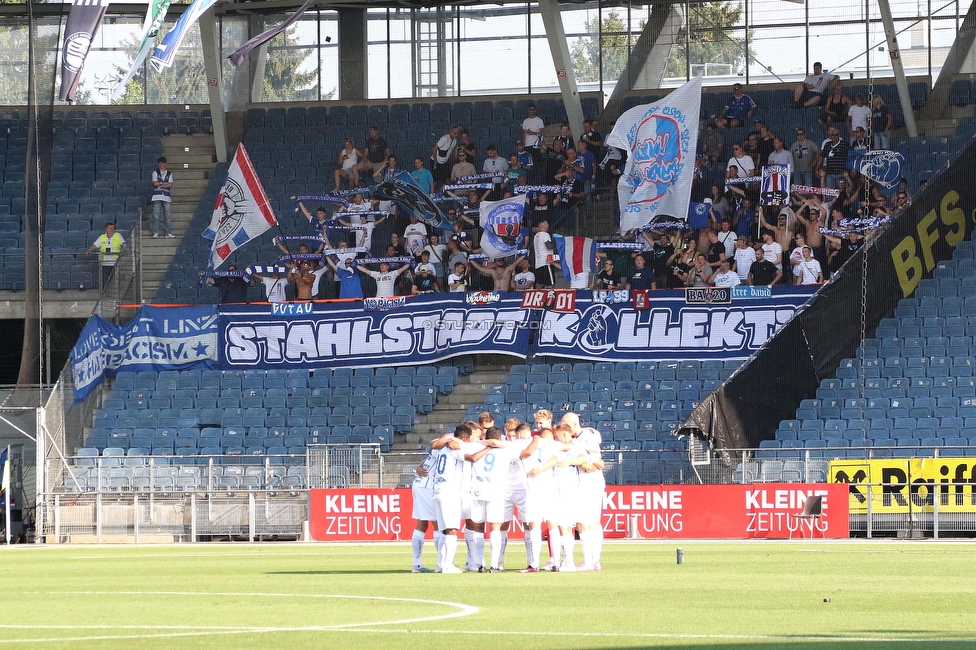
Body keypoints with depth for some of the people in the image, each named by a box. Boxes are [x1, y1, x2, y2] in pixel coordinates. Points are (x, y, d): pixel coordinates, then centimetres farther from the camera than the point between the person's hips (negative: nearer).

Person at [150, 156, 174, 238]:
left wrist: (160, 184, -7)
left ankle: (168, 233, 3)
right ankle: (155, 233, -3)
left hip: (166, 197, 2)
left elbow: (170, 185, 0)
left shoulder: (169, 173, 11)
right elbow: (155, 183, -6)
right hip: (157, 197, -2)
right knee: (156, 215, -5)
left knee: (167, 215, 0)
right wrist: (165, 183, -2)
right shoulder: (155, 172, 7)